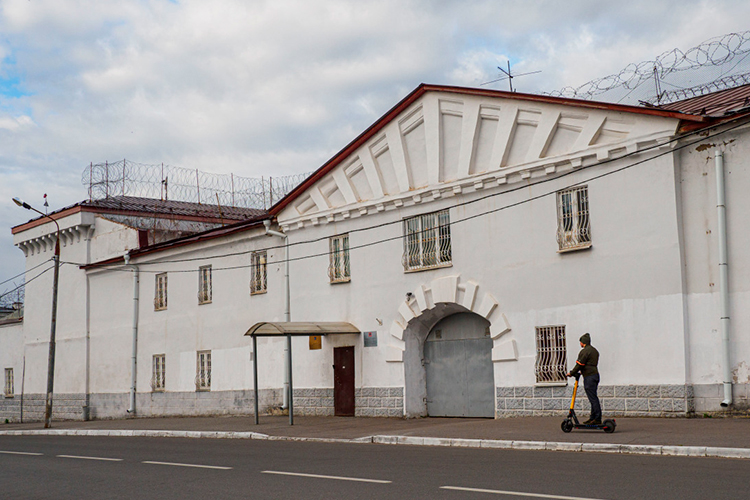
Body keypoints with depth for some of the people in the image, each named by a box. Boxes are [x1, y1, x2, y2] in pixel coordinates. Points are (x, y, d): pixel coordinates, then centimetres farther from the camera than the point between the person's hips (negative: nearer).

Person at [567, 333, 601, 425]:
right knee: (593, 398, 12)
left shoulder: (585, 351, -12)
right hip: (595, 375, 10)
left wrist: (571, 373, -1)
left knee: (593, 398, -9)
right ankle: (593, 418, 16)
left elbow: (580, 364, -12)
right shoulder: (594, 351, 18)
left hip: (589, 377, -10)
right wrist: (582, 372, 26)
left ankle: (597, 419, -9)